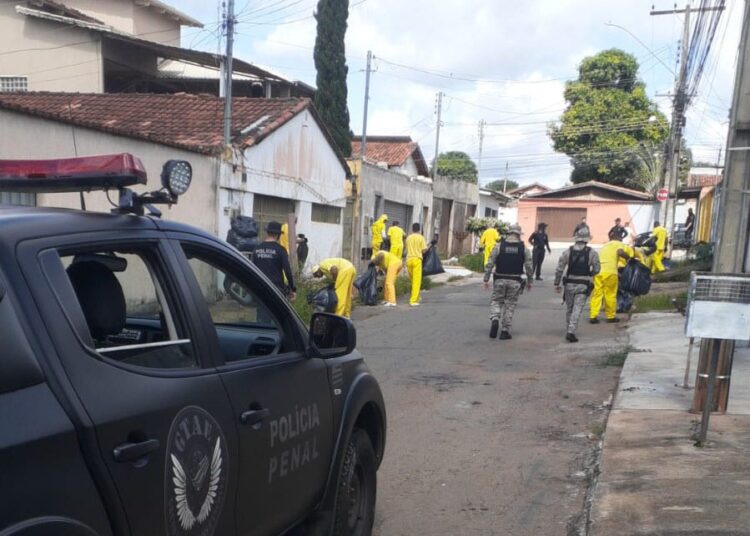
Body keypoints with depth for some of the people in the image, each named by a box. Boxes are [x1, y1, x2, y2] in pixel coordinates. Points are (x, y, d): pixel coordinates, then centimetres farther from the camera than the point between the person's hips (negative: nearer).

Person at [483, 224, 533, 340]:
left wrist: (486, 279, 2)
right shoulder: (524, 248, 0)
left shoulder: (499, 246, -3)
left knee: (496, 301, 13)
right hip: (515, 281, 1)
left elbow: (489, 264, -4)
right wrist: (529, 281, 14)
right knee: (510, 305, 9)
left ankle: (494, 319, -13)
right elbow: (528, 267, 2)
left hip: (500, 280, -1)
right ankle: (505, 331, 8)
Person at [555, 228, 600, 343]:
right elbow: (596, 270, 1)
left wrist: (557, 283, 5)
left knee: (569, 308, 15)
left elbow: (559, 269, -3)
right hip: (583, 285, -2)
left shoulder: (567, 252, -2)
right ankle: (571, 332, -14)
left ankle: (568, 331, 23)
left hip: (569, 283, 2)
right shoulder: (592, 253, -5)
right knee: (577, 309, -3)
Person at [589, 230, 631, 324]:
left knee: (596, 294, 5)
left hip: (598, 271, 5)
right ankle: (611, 316, 14)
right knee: (610, 295, 5)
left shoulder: (604, 246, 30)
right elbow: (620, 252, -12)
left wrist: (617, 272, 41)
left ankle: (593, 316, -1)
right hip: (610, 272, -5)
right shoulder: (619, 244, 10)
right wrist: (628, 257, 5)